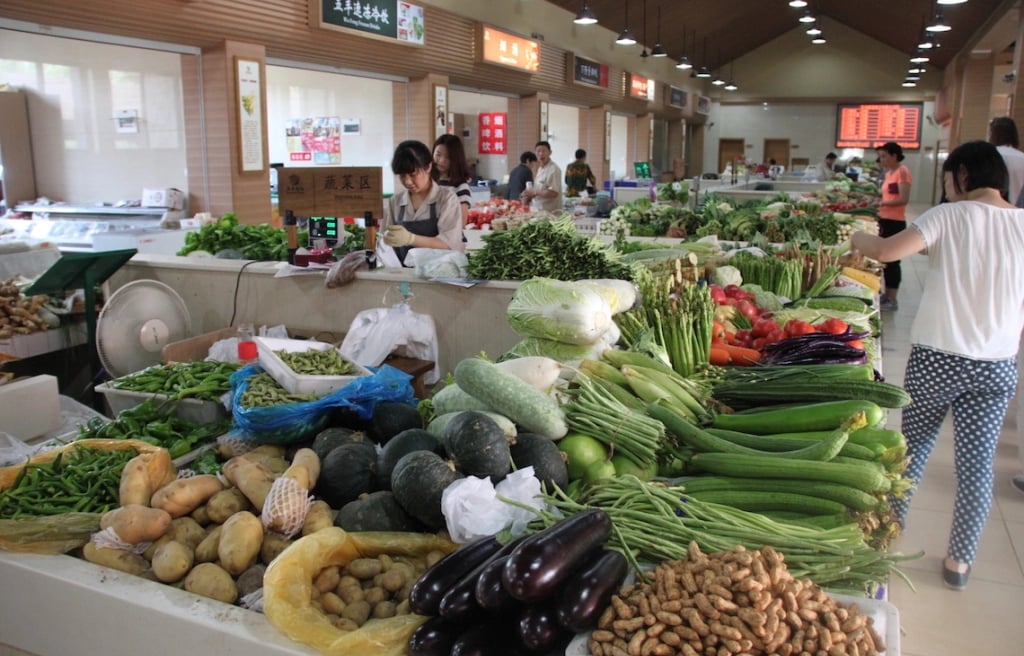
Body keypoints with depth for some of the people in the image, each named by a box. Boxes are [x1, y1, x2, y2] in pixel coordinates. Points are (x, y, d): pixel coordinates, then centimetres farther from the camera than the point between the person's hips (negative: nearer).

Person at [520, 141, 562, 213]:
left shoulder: (554, 169, -13)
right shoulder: (540, 169, 15)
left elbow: (553, 193, -20)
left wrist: (534, 192, -16)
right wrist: (529, 195, 5)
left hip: (550, 212, -8)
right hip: (537, 210, 8)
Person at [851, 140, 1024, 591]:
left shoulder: (950, 217, -11)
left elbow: (885, 251, -22)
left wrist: (859, 239, -2)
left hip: (937, 359, -3)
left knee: (913, 449, 17)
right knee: (977, 463, 10)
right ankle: (960, 562, 22)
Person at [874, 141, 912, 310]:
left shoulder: (902, 171, -12)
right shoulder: (888, 173, 13)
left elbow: (904, 199, -20)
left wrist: (881, 203, -22)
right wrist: (878, 203, 5)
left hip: (895, 222, -9)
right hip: (885, 220, 9)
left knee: (892, 259, -4)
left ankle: (893, 299, 2)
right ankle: (887, 295, 24)